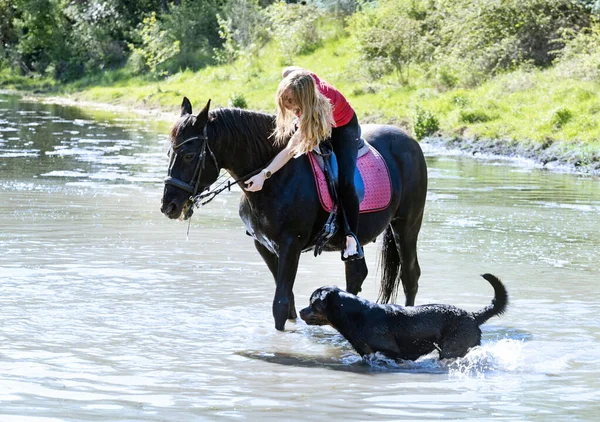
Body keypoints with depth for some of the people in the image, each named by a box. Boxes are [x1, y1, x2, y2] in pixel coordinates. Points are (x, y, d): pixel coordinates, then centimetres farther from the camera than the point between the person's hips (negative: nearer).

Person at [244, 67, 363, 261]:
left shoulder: (319, 108, -44)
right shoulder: (291, 76, -32)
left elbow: (291, 150, -47)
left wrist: (264, 174, -54)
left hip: (343, 128, -8)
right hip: (308, 120, 8)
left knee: (345, 183, -24)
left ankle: (351, 238, -13)